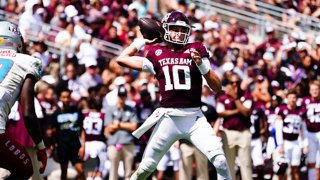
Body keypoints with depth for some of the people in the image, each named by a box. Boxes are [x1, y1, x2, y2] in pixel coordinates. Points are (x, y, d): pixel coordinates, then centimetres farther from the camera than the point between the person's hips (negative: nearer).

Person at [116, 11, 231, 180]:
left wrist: (202, 66, -11)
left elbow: (217, 87, 4)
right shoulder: (156, 53, 8)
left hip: (194, 118, 0)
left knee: (219, 159, -17)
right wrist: (141, 41, 17)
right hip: (168, 118, 0)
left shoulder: (196, 50, 6)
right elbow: (122, 59, 11)